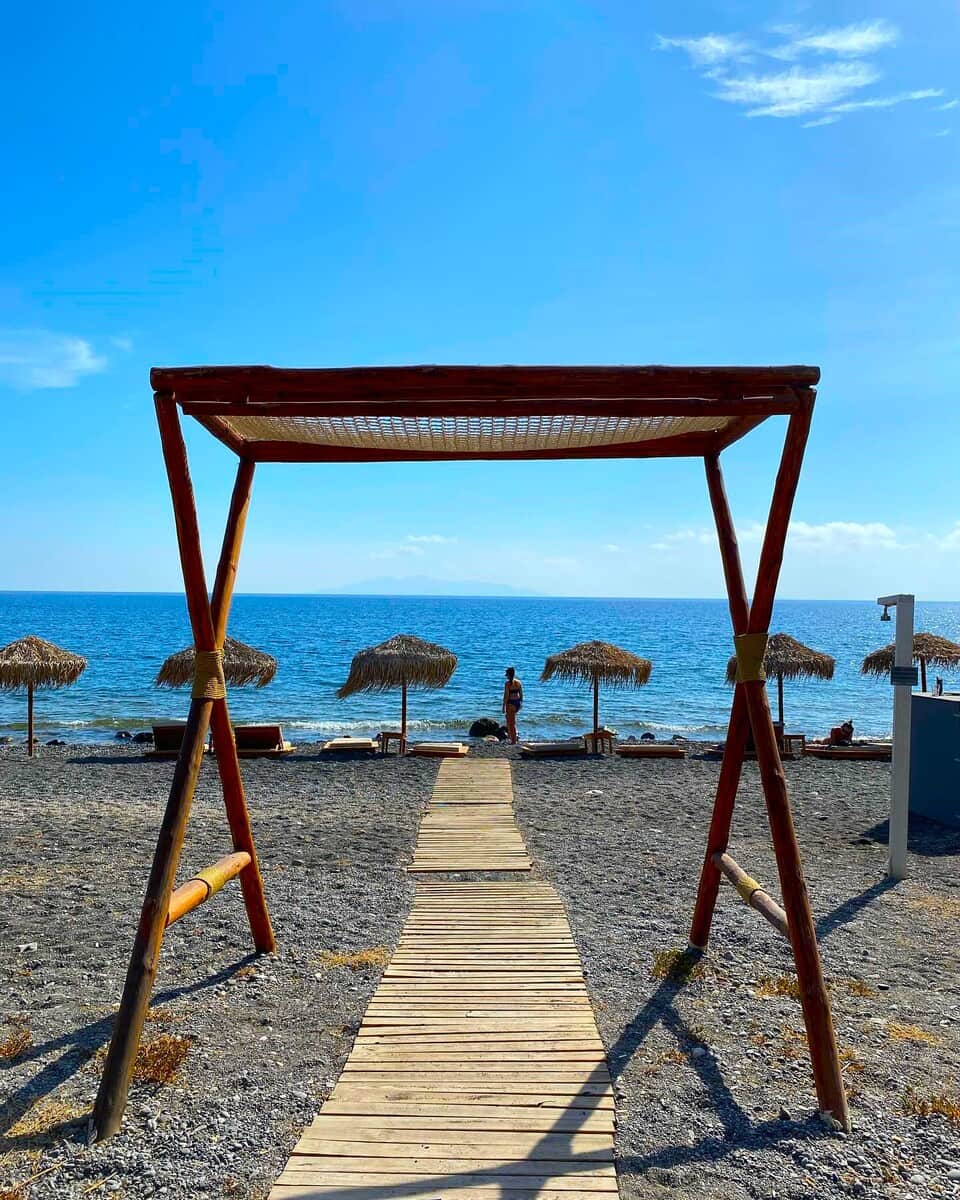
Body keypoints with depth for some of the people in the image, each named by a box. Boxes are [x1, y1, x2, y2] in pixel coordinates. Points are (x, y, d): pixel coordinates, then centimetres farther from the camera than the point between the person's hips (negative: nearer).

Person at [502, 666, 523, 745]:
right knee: (509, 718, 30)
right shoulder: (518, 682, 5)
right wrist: (521, 703, 21)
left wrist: (504, 706, -9)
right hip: (518, 702, 7)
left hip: (511, 703, -7)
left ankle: (514, 741, 4)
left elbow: (506, 696, -14)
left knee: (512, 722, 1)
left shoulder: (507, 683, -13)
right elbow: (521, 694, 10)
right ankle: (509, 734, 34)